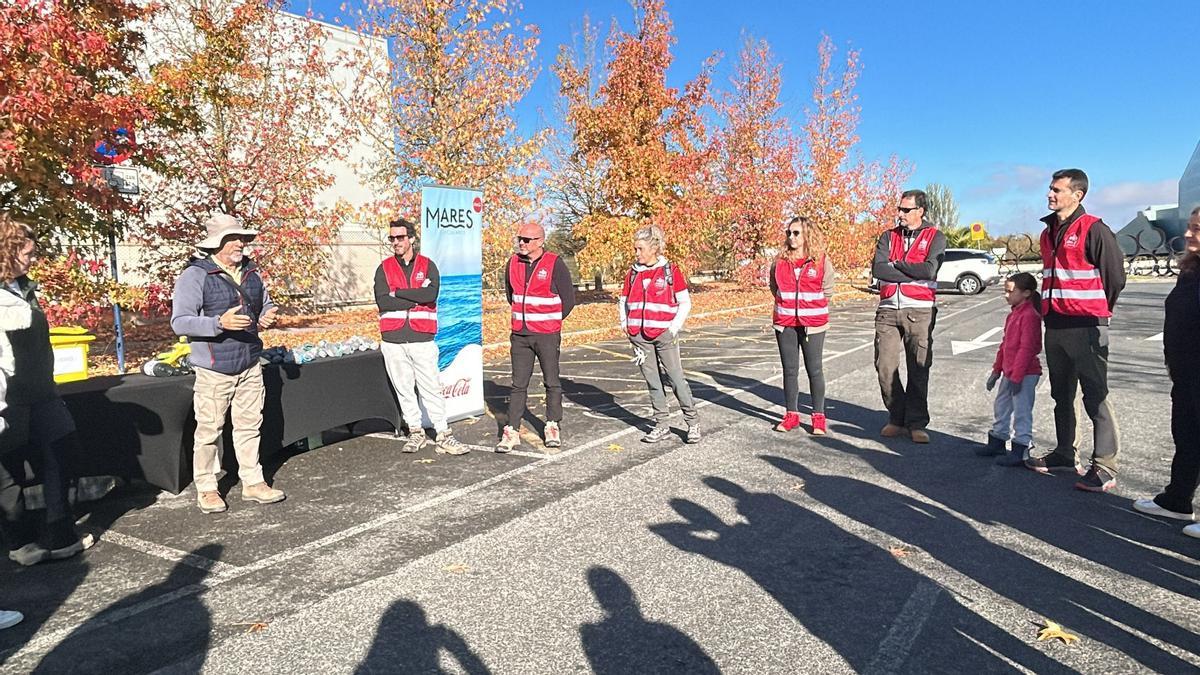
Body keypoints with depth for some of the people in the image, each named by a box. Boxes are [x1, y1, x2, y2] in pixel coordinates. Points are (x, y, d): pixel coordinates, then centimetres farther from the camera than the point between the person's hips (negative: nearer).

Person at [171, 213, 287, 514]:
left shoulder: (251, 273, 11)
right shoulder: (194, 276, -10)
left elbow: (266, 303, 26)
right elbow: (180, 322, -14)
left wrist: (266, 316, 3)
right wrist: (219, 323, -28)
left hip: (250, 367, 6)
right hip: (214, 371, -6)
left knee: (249, 426, 12)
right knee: (209, 431, 3)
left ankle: (253, 483, 22)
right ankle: (206, 489, 17)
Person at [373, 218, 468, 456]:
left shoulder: (428, 266, 4)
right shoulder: (384, 268, 7)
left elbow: (431, 294, -14)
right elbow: (382, 302, -8)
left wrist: (398, 292, -9)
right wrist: (416, 299, -10)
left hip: (422, 338, -2)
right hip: (393, 340, 2)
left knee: (432, 389, 0)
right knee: (404, 389, 9)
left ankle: (443, 436, 6)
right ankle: (415, 433, 22)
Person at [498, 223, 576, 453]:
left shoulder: (554, 264, -8)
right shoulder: (513, 263, 6)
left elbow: (568, 299, -2)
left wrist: (550, 322, 5)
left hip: (547, 335, -4)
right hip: (519, 335, 4)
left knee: (552, 382, 6)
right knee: (518, 384, 5)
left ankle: (553, 427, 19)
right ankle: (512, 431, 8)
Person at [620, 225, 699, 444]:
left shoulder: (671, 271, -2)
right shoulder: (632, 273, 8)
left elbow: (685, 302, 0)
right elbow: (623, 301, 21)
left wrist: (675, 326, -9)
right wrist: (625, 323, 8)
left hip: (664, 334, -4)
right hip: (639, 336, 4)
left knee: (676, 378, -2)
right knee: (652, 381, 8)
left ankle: (693, 422, 10)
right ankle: (661, 425, 17)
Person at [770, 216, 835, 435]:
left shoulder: (821, 260, -4)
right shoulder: (780, 261, 2)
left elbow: (828, 289, 6)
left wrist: (812, 306, 8)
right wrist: (786, 304, 10)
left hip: (813, 323, -3)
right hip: (785, 322, 3)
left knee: (814, 369, 4)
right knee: (789, 370, 9)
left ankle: (819, 417, 14)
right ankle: (791, 415, 19)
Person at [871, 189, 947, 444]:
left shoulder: (935, 238, 5)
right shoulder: (889, 236, 13)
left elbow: (929, 270, -13)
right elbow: (877, 268, -3)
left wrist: (897, 264, -4)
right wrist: (913, 273, -7)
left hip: (919, 310, -3)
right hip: (888, 309, 3)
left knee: (919, 369, -1)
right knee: (885, 367, 0)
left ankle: (917, 423, 8)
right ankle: (897, 418, 14)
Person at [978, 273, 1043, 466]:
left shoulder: (1029, 316, -18)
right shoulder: (1013, 314, 14)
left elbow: (1026, 348, -23)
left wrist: (1017, 376, -23)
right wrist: (997, 370, 20)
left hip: (1025, 374, -10)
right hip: (1009, 373, 10)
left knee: (1021, 411, -3)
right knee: (1001, 406, 19)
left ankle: (1021, 449, 5)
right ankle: (997, 441, 32)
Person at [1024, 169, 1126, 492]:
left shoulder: (1093, 229, -10)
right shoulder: (1049, 232, 14)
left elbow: (1115, 275, -7)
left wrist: (1098, 309, 5)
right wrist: (1048, 307, 18)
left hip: (1086, 326, -8)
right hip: (1055, 325, 8)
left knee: (1095, 395, -5)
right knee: (1061, 394, 15)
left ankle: (1104, 466, 0)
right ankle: (1065, 453, 26)